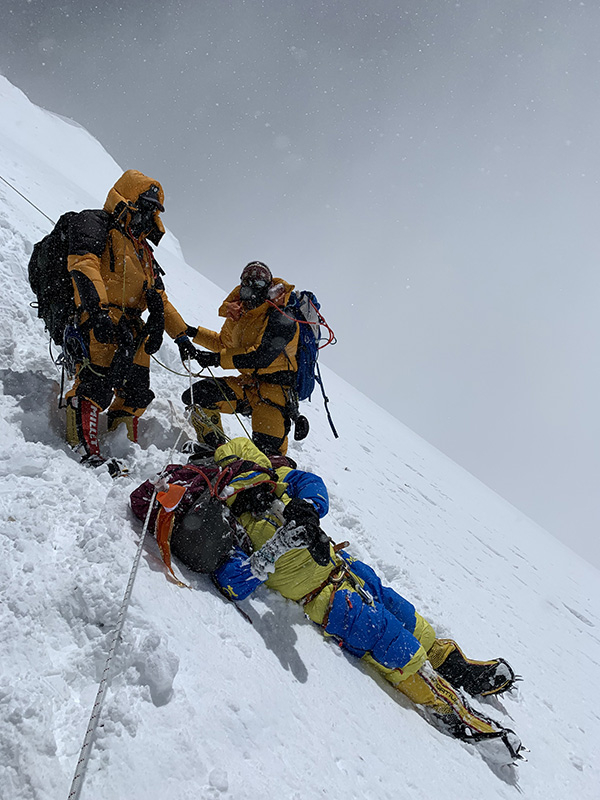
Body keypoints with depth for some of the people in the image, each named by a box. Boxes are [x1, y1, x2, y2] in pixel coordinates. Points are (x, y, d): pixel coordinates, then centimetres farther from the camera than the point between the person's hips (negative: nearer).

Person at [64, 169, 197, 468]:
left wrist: (180, 334, 26)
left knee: (136, 395, 6)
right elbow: (83, 264, -15)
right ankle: (84, 448, -20)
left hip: (132, 329, 8)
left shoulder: (143, 250, 31)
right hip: (98, 322, -8)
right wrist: (98, 309, -30)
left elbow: (159, 297, 32)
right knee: (97, 381, -23)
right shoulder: (94, 223, 5)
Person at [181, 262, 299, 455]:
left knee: (267, 448, -14)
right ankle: (212, 446, 13)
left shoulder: (280, 319, -16)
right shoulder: (239, 314, 10)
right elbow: (224, 343, 30)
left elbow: (261, 357, -25)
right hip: (248, 383, 7)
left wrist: (218, 359, -22)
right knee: (196, 395, -6)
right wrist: (195, 333, 22)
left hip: (274, 389, -7)